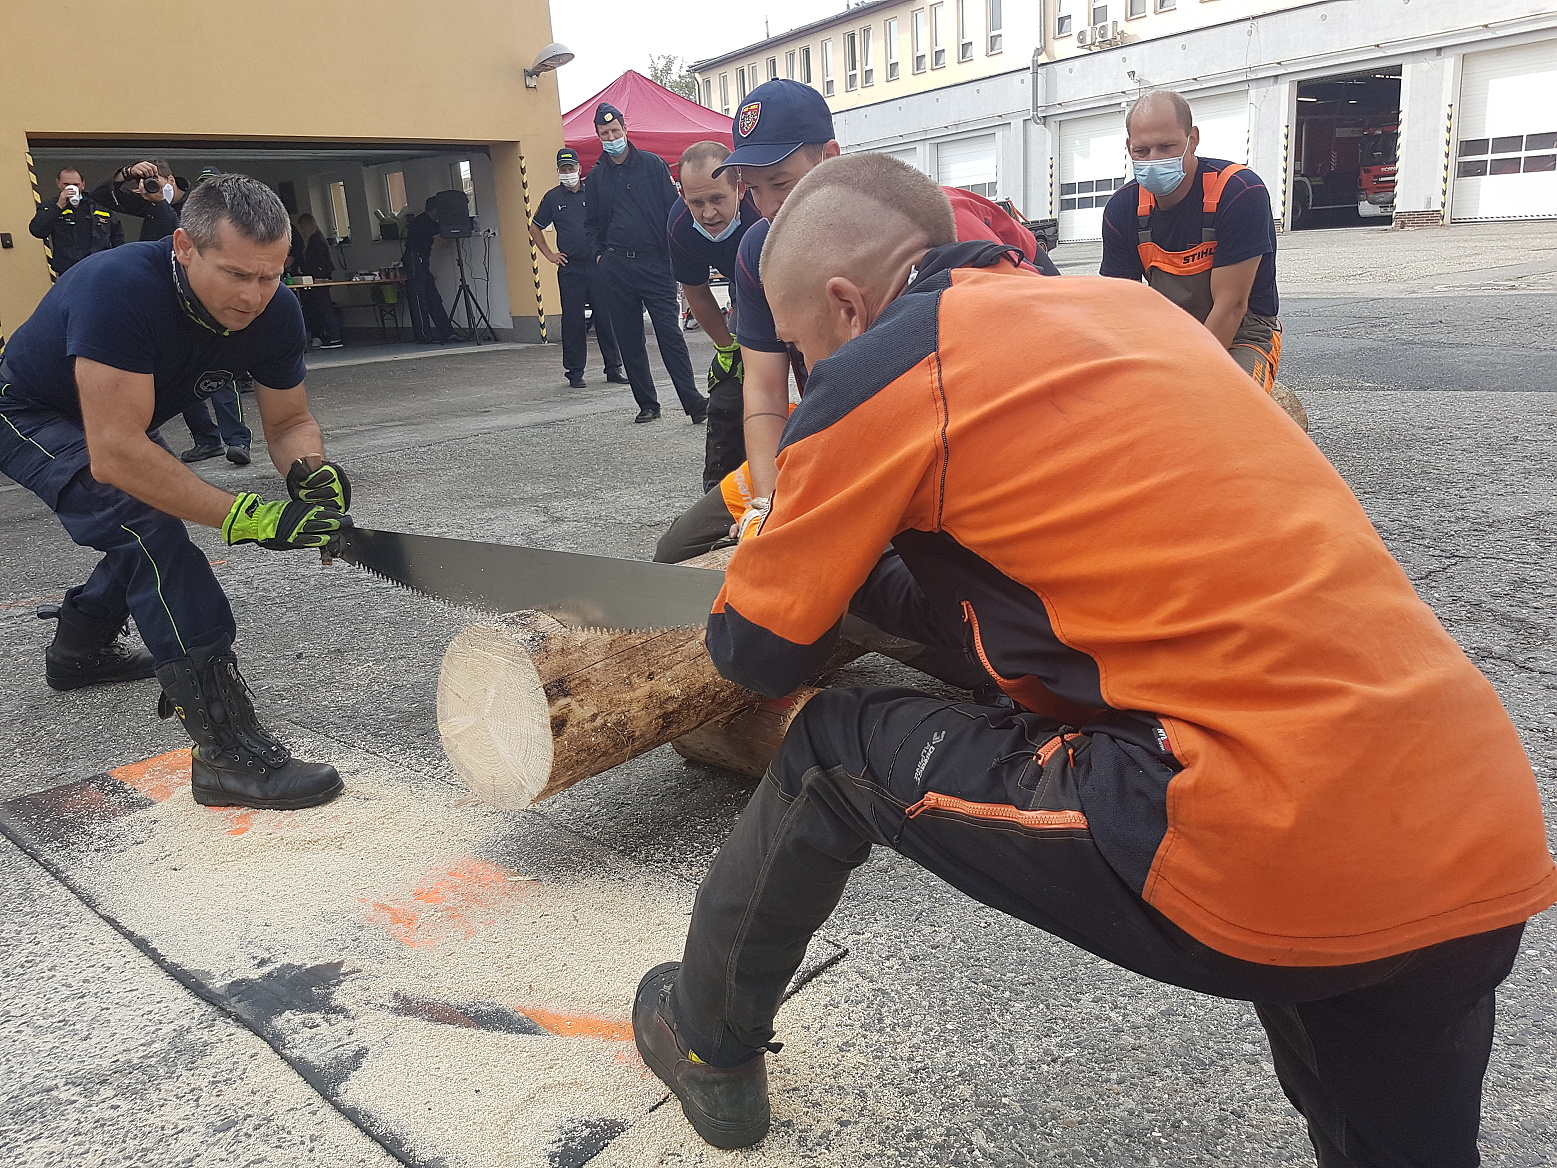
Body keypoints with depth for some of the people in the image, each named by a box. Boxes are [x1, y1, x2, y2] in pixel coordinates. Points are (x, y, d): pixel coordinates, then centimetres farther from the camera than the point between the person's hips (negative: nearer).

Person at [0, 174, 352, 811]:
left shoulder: (274, 314, -21)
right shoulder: (121, 288, -41)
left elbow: (288, 420, -9)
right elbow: (115, 454, -45)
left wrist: (310, 469, -32)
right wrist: (248, 516, -49)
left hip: (116, 420, 8)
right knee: (148, 525, -29)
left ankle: (78, 650, 51)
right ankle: (228, 750, -33)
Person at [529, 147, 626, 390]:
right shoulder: (552, 197, 8)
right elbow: (535, 228, 18)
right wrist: (549, 254, 10)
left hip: (597, 263, 0)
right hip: (569, 268, 0)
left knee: (606, 318, 0)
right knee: (573, 321, 1)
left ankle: (614, 369, 8)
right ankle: (574, 372, 8)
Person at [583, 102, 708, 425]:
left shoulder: (653, 165, 4)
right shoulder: (595, 177, 13)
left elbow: (673, 210, 3)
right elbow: (592, 222, 22)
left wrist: (673, 253, -4)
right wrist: (600, 253, 8)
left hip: (655, 263, -3)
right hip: (615, 268, 4)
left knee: (670, 334, -10)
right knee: (629, 340, 5)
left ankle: (693, 401, -12)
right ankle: (647, 404, 12)